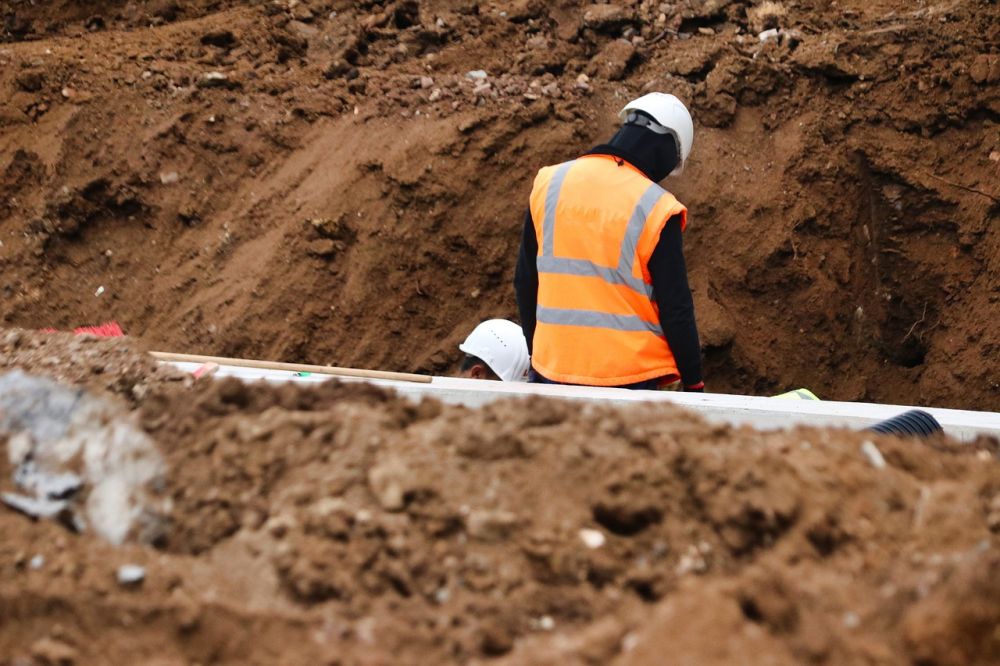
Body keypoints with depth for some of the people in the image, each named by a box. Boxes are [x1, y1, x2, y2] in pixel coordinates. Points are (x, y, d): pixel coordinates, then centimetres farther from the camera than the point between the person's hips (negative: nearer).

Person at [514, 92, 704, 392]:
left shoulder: (549, 183, 3)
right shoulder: (655, 210, -12)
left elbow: (525, 282, 13)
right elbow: (676, 309, -8)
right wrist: (693, 383, 3)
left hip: (552, 370, 5)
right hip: (630, 379, -5)